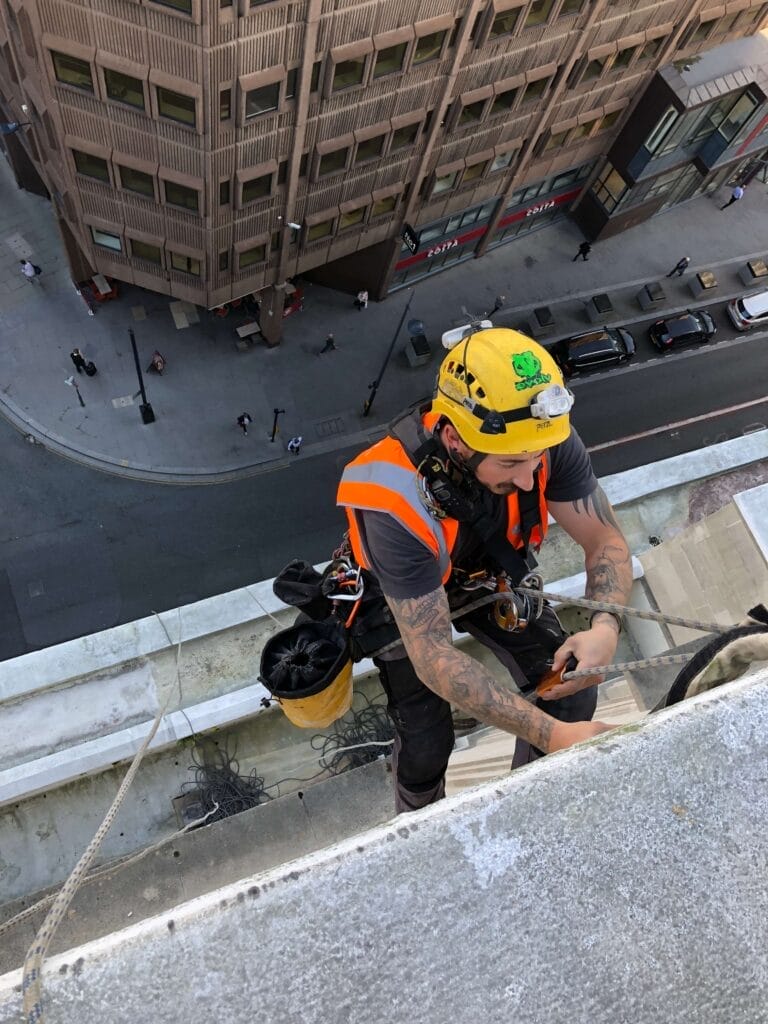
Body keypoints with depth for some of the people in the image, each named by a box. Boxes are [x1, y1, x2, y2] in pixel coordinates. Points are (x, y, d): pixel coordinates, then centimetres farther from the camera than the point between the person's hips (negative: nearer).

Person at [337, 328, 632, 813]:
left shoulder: (543, 436, -31)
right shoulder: (399, 504, -42)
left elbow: (606, 539, -18)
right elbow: (433, 657, -38)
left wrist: (605, 627, -38)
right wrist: (552, 734, -43)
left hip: (491, 574, 4)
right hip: (401, 593, -3)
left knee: (573, 692, -7)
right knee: (427, 746, -10)